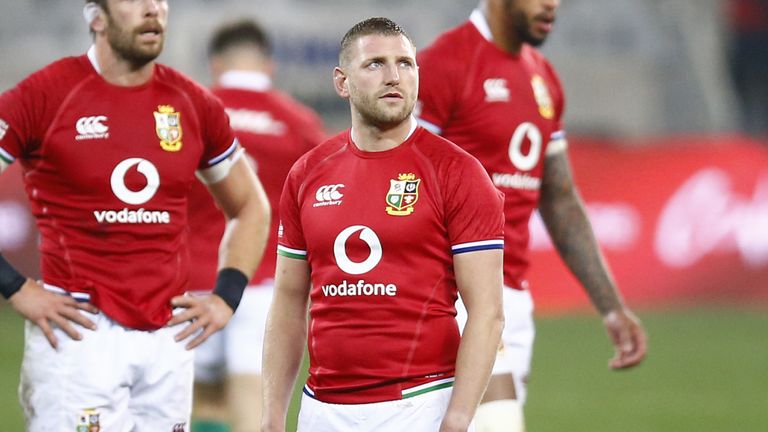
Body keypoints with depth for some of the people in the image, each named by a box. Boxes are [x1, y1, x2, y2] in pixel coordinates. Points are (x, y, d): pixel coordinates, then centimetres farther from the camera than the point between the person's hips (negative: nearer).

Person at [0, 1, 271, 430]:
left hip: (168, 334, 5)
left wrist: (227, 297, 10)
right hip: (80, 329, -5)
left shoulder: (193, 104, 10)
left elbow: (251, 206, 23)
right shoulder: (45, 94, -5)